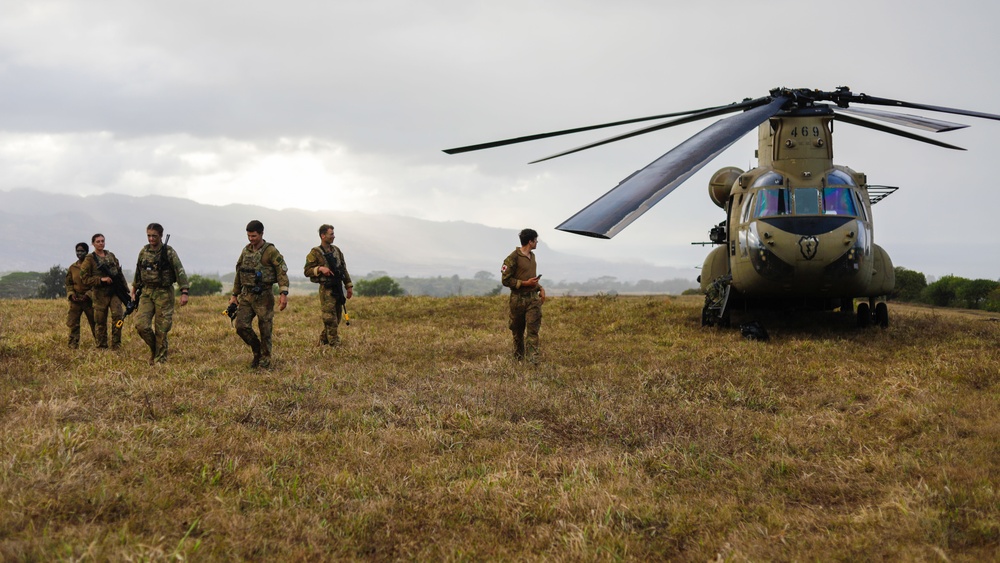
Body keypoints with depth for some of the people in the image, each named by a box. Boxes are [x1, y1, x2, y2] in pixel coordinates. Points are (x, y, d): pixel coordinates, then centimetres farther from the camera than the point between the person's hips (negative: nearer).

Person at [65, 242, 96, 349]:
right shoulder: (72, 267, 11)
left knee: (95, 323, 1)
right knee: (72, 323, -1)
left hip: (89, 299, -3)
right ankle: (73, 345, 5)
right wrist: (71, 294, -3)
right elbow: (68, 283, 15)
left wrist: (88, 295, -11)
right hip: (75, 300, 3)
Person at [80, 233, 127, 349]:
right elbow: (86, 279, -5)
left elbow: (119, 273, 18)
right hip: (100, 294, -2)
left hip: (115, 291, 2)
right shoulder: (89, 259, -1)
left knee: (118, 315, -13)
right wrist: (101, 279, -16)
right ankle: (101, 347, 13)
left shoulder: (111, 255, 12)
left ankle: (116, 344, -8)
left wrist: (125, 288, 14)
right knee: (101, 322, 3)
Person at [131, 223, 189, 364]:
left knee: (161, 329, -3)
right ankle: (153, 348, 15)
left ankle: (160, 359, 7)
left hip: (164, 293, -4)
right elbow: (138, 272, 18)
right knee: (141, 324, -9)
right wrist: (134, 292, 19)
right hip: (146, 292, 4)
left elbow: (180, 272, -11)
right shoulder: (144, 251, 7)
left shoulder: (169, 252, -7)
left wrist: (184, 293, -21)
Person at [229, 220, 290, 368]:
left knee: (265, 329, -1)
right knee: (241, 326, -2)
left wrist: (283, 293, -24)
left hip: (263, 295, -5)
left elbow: (282, 272, -13)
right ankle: (257, 351, 18)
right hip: (246, 295, 6)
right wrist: (234, 295, 18)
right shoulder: (246, 251, 11)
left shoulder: (271, 251, -8)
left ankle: (265, 359, 13)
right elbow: (239, 273, 19)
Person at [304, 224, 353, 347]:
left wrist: (349, 286, 14)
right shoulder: (315, 253, -6)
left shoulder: (336, 251, 13)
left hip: (338, 289, 7)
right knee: (330, 320, -8)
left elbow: (344, 269, 18)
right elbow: (307, 271, -8)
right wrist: (320, 269, -24)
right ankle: (334, 345, -5)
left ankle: (323, 342, 21)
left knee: (336, 319, 10)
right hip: (327, 289, -7)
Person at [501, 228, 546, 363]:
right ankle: (518, 357, 23)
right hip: (518, 299, -5)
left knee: (533, 329, -8)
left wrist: (540, 287, 11)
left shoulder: (532, 256, 13)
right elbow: (505, 280, -13)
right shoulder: (513, 258, -11)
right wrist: (525, 283, -17)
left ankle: (532, 358, -13)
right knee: (518, 331, 8)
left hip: (533, 297, 5)